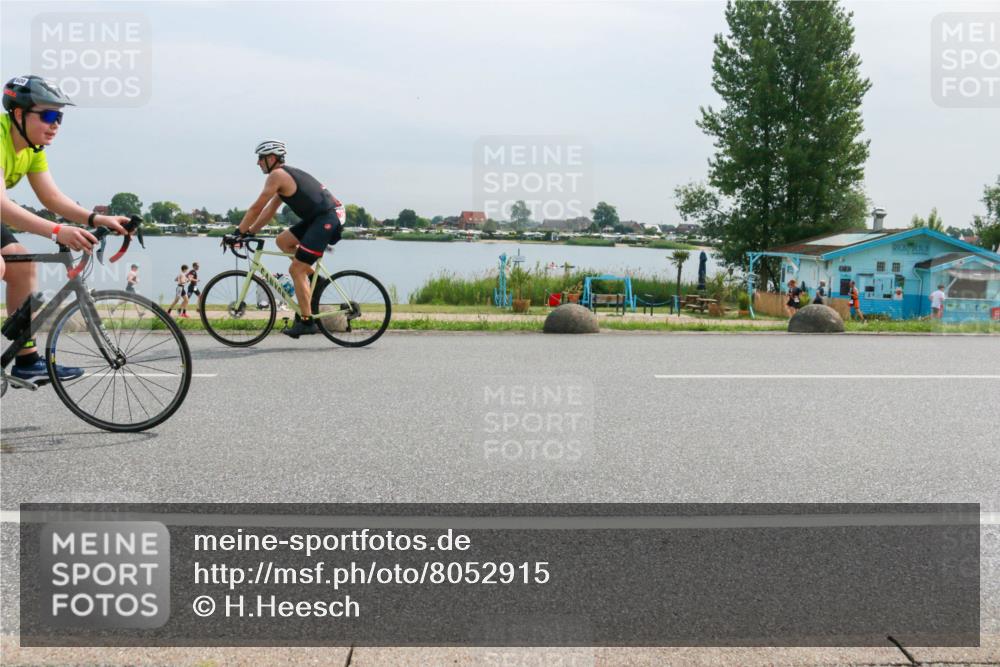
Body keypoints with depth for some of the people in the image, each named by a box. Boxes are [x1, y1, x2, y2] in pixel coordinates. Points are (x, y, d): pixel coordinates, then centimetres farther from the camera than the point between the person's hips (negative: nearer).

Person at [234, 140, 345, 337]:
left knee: (296, 270, -7)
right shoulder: (288, 175, 22)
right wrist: (250, 231, 22)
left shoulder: (276, 175, -8)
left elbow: (256, 208, -8)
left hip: (327, 219, -9)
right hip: (319, 217, 10)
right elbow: (270, 210, 25)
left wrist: (239, 232, 1)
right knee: (282, 241, 16)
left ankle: (307, 322, -3)